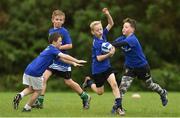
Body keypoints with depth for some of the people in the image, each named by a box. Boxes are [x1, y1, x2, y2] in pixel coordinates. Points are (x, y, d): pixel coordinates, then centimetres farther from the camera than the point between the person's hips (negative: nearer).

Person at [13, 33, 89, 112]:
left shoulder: (49, 49, 22)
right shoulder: (53, 49, -5)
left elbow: (62, 58, 26)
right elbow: (64, 56, -14)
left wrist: (73, 63, 22)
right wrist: (77, 61, -8)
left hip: (28, 70, 8)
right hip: (35, 73, -8)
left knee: (30, 89, 22)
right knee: (37, 90, 11)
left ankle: (20, 95, -4)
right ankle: (27, 108, 15)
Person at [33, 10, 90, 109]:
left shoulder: (64, 32, -12)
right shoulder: (50, 31, 8)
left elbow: (70, 45, -17)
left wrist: (58, 47, -23)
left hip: (62, 61, -5)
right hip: (53, 60, 5)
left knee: (68, 82, 7)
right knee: (44, 77, -13)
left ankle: (85, 97, 28)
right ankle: (40, 102, -12)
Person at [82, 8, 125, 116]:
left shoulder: (103, 35, -3)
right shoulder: (96, 43, -22)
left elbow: (111, 24, 0)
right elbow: (99, 58, -24)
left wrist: (107, 14, -17)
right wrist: (110, 54, -33)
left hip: (107, 67, 5)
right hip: (98, 69, -5)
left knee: (114, 84, -14)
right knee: (100, 92, 10)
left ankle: (119, 106, -14)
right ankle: (89, 82, 39)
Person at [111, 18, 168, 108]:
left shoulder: (132, 39, -29)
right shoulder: (123, 38, -7)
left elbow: (122, 44, -46)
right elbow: (115, 42, -24)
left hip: (142, 66, -5)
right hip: (130, 67, 5)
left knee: (150, 84, 16)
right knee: (123, 86, -13)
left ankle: (163, 93, 44)